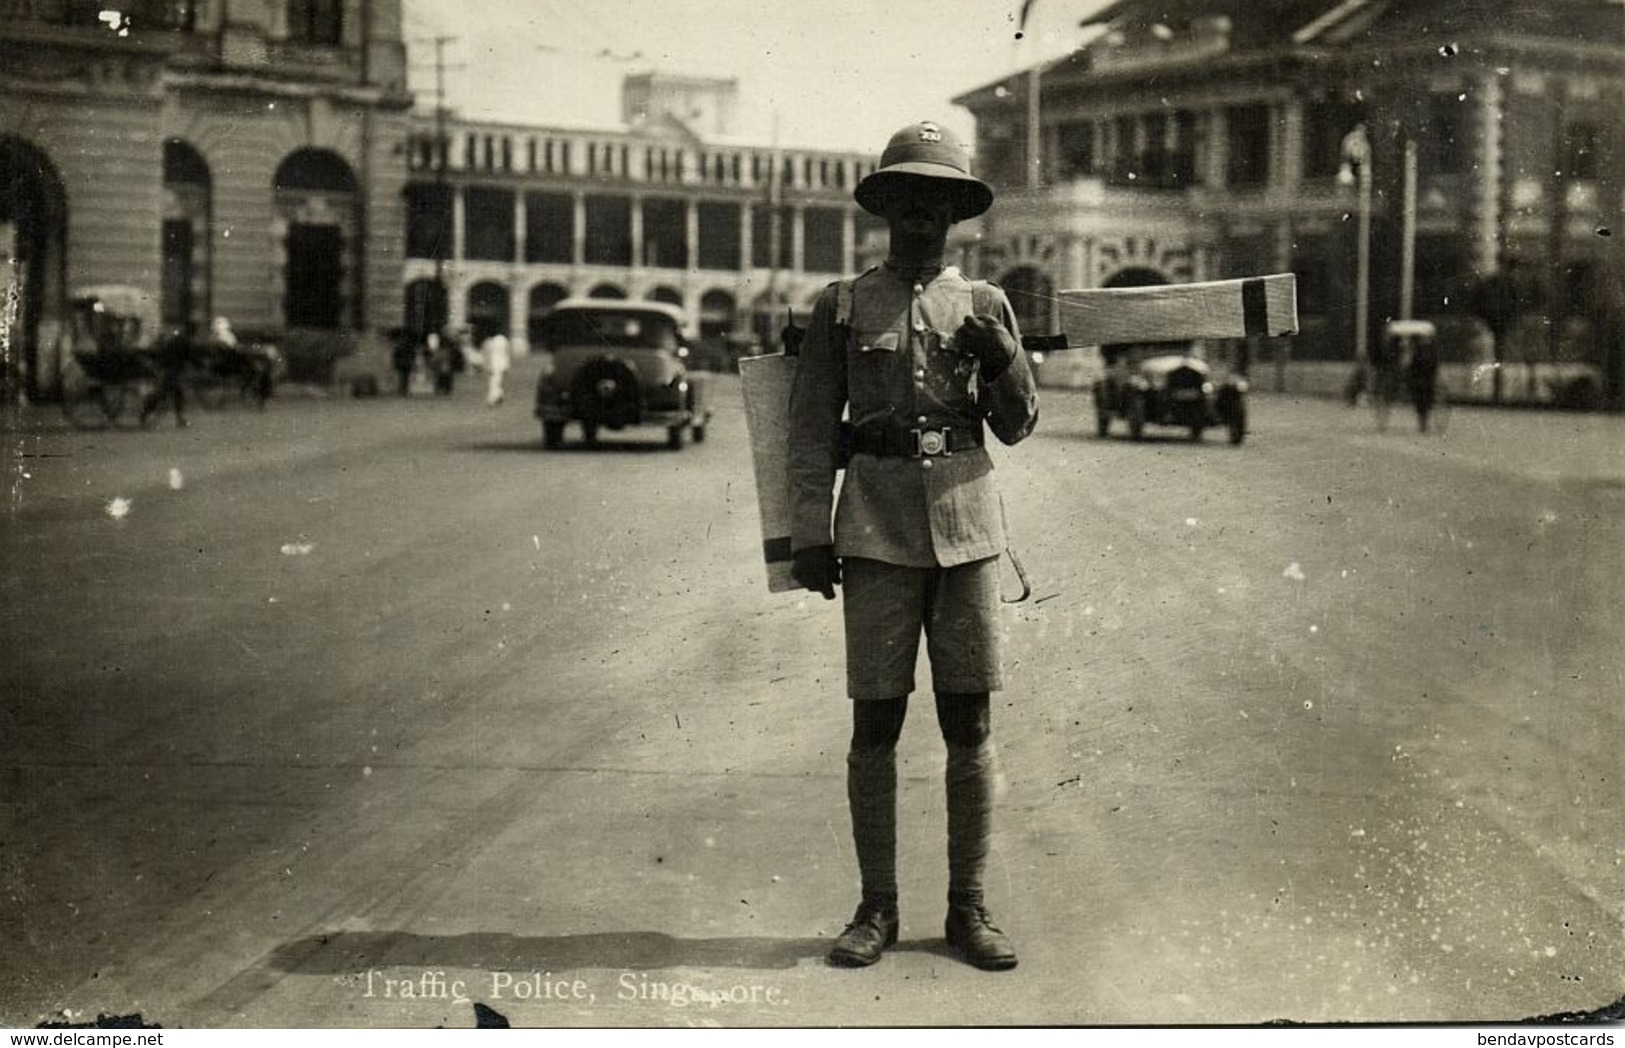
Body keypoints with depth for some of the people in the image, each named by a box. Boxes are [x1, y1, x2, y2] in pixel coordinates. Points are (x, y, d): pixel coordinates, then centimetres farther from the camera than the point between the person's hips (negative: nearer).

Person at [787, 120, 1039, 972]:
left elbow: (1016, 425, 14)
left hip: (966, 526, 2)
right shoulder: (842, 306, 7)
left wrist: (1002, 358, -5)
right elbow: (811, 428, 5)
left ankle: (968, 909, 11)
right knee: (875, 722, -1)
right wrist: (809, 535, -3)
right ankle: (877, 908, 9)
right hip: (877, 532, -1)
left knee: (970, 722, 2)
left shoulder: (983, 304, 11)